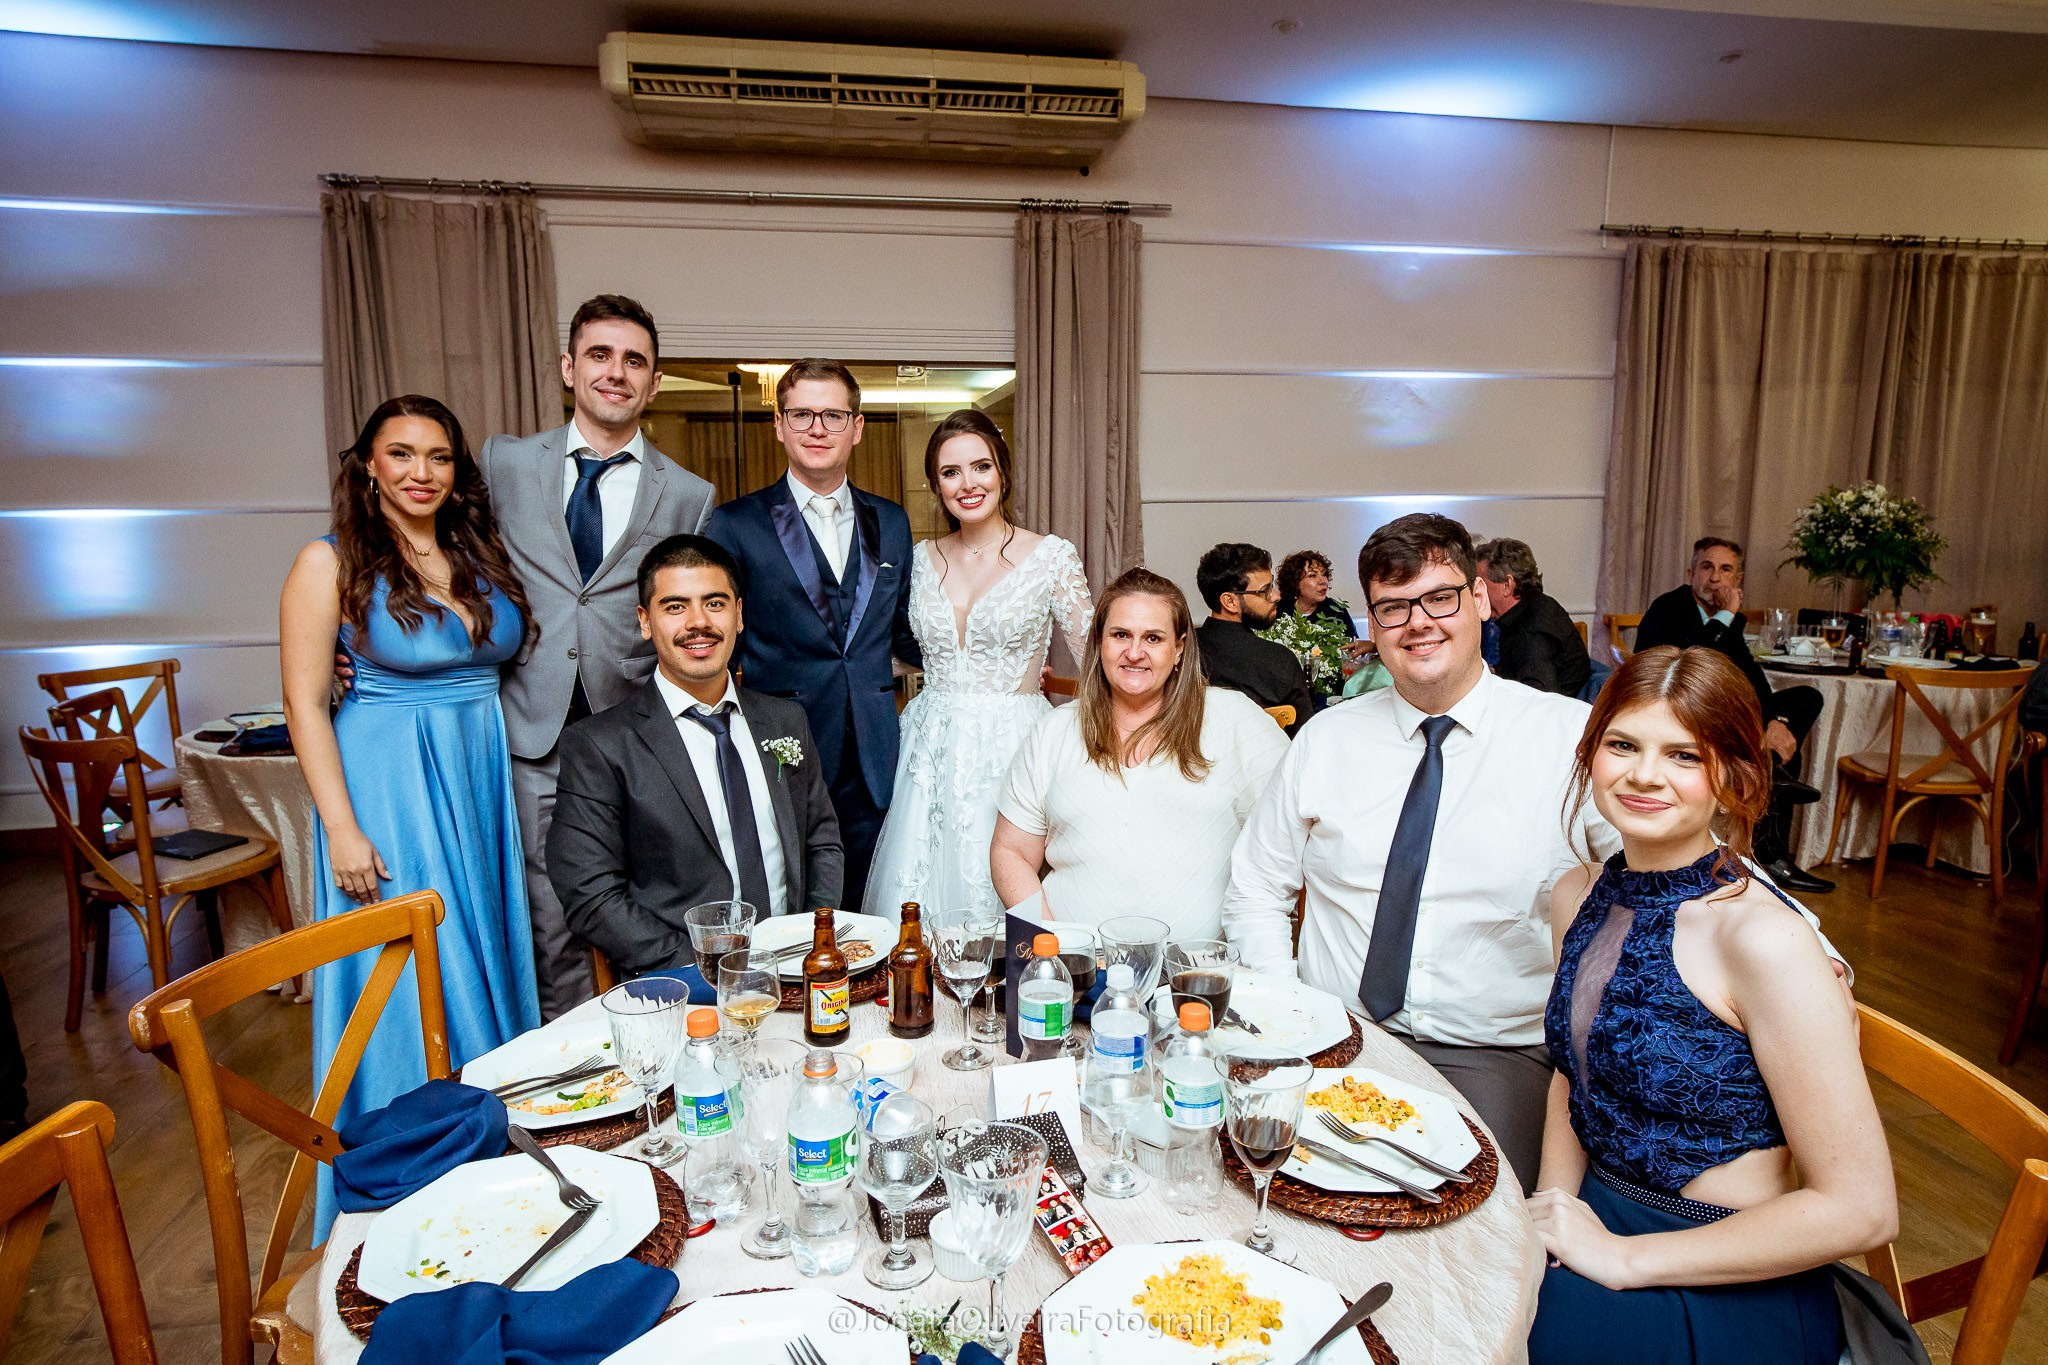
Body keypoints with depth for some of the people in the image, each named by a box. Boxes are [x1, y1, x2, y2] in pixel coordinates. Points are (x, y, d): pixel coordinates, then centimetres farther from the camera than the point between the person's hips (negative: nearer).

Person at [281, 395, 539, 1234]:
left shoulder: (480, 555, 6)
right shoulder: (330, 564, -7)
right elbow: (305, 703, -9)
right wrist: (343, 830, -13)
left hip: (485, 780, 5)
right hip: (387, 786, -5)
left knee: (490, 960, 14)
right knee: (408, 979, 3)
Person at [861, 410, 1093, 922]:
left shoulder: (1052, 556, -3)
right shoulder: (922, 559, 8)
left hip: (1012, 746, -3)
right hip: (931, 751, 3)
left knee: (1008, 900, -3)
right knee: (918, 901, 3)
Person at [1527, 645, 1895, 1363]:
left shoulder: (1765, 939, -22)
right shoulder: (1578, 897, -1)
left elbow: (1860, 1209, -19)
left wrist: (1623, 1256, -17)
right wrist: (1554, 1206, -3)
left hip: (1726, 1290, -5)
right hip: (1598, 1218, 5)